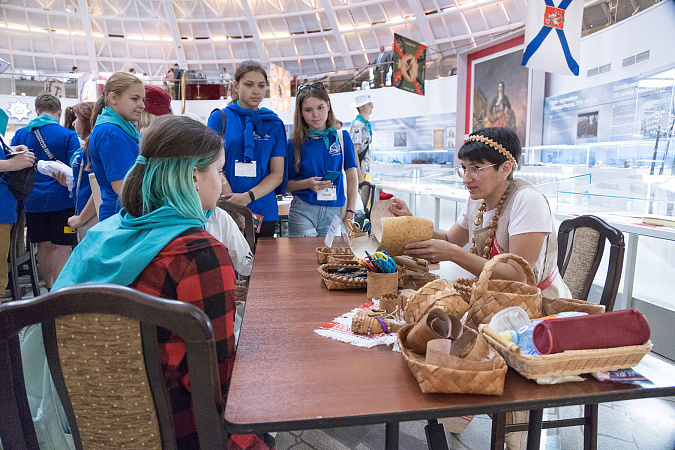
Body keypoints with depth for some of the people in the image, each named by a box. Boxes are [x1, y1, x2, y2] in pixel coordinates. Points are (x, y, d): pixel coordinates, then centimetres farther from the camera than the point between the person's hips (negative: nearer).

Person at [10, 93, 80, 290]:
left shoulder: (20, 134, 5)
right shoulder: (67, 135, -8)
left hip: (33, 200, 4)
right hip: (60, 199, -4)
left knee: (43, 245, 15)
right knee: (61, 246, 2)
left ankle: (49, 287, 27)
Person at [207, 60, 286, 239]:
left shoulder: (274, 124, 8)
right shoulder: (220, 117, 3)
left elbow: (278, 174, 3)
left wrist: (248, 196, -13)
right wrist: (234, 206, -16)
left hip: (264, 212, 2)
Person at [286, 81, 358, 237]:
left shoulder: (342, 138, 5)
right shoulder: (294, 144, 2)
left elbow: (352, 177, 6)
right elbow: (286, 185, 5)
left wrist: (350, 213, -2)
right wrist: (307, 184, -14)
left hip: (334, 212, 1)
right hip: (303, 211, -1)